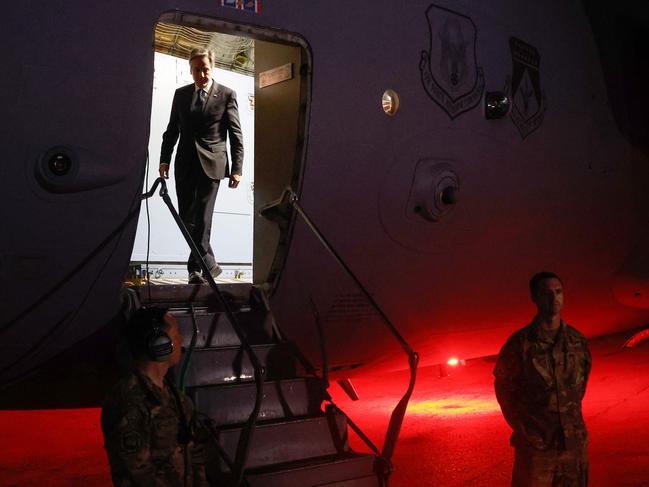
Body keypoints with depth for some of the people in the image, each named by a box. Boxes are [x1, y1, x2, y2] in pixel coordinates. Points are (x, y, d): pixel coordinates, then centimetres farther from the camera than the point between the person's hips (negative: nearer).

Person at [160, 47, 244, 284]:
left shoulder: (227, 95, 1)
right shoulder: (181, 94, 12)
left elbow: (236, 134, -1)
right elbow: (172, 130, 16)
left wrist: (236, 168, -7)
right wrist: (165, 159, 7)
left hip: (211, 164, -4)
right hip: (185, 164, 4)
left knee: (201, 218, -8)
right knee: (186, 218, 6)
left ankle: (196, 267, 0)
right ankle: (209, 264, 20)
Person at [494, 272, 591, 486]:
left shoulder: (577, 340, 2)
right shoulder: (520, 342, -10)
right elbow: (503, 387, 1)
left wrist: (572, 417, 11)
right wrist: (520, 425, 2)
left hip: (574, 440, 4)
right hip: (535, 442, -4)